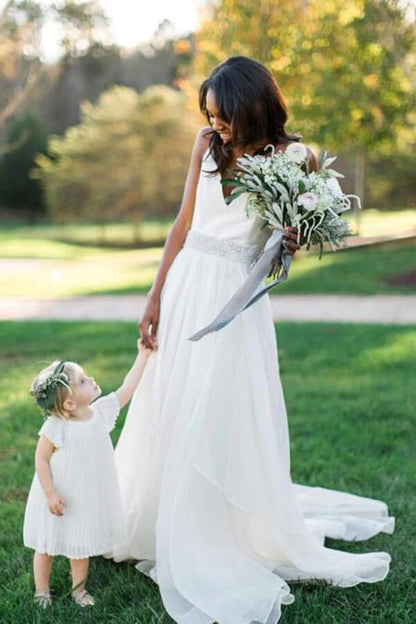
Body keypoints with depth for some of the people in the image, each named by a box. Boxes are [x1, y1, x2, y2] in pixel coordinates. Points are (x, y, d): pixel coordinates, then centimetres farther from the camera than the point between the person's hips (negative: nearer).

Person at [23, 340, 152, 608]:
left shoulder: (101, 411, -9)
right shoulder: (56, 428, -26)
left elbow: (126, 390, -2)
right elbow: (41, 459, -18)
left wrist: (143, 356, -3)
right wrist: (50, 494, -21)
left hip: (88, 496, 5)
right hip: (62, 499, -5)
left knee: (81, 545, 19)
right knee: (47, 545, 15)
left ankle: (79, 588, 38)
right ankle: (42, 591, 35)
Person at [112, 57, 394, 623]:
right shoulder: (208, 145, 5)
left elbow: (291, 237, 1)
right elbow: (184, 222, 8)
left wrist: (288, 243, -24)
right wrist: (156, 297, 6)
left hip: (236, 298, -4)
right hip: (186, 285, 4)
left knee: (225, 419, 0)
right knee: (170, 413, 11)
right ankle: (158, 521, 31)